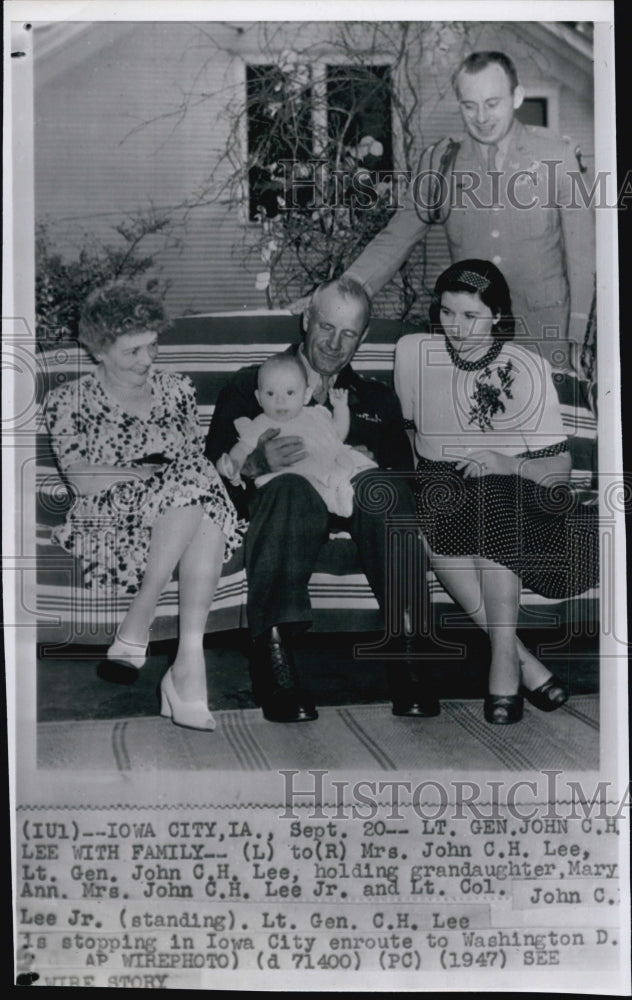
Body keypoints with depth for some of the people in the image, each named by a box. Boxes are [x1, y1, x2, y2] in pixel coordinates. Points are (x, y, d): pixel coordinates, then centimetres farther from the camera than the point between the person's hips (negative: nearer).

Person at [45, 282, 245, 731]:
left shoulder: (177, 390, 18)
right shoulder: (70, 401, 6)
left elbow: (198, 460, 15)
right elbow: (83, 479, -6)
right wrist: (159, 471, -10)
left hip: (187, 516, 4)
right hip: (109, 524, -3)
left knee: (205, 492, -33)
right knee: (193, 485, -33)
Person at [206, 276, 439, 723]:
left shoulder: (378, 400, 27)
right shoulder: (251, 385, 19)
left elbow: (403, 473, 13)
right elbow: (216, 467, 6)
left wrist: (369, 462, -9)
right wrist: (259, 463, -15)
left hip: (354, 505, 2)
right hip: (280, 501, -2)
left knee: (381, 484, -33)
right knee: (291, 486, -37)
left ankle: (403, 646, -35)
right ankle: (273, 652, -41)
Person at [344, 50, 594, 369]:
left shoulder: (555, 154, -4)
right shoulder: (440, 160, -1)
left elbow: (580, 249, 2)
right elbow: (396, 238, -1)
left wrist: (577, 338, 0)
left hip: (544, 323, -1)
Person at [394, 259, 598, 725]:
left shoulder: (528, 369, -4)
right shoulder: (412, 351, 2)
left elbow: (560, 467, -7)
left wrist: (510, 464, -26)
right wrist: (406, 468, -5)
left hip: (508, 488, -2)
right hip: (436, 479, 2)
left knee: (490, 500, -37)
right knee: (434, 510, -34)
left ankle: (503, 660, -35)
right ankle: (521, 657, -31)